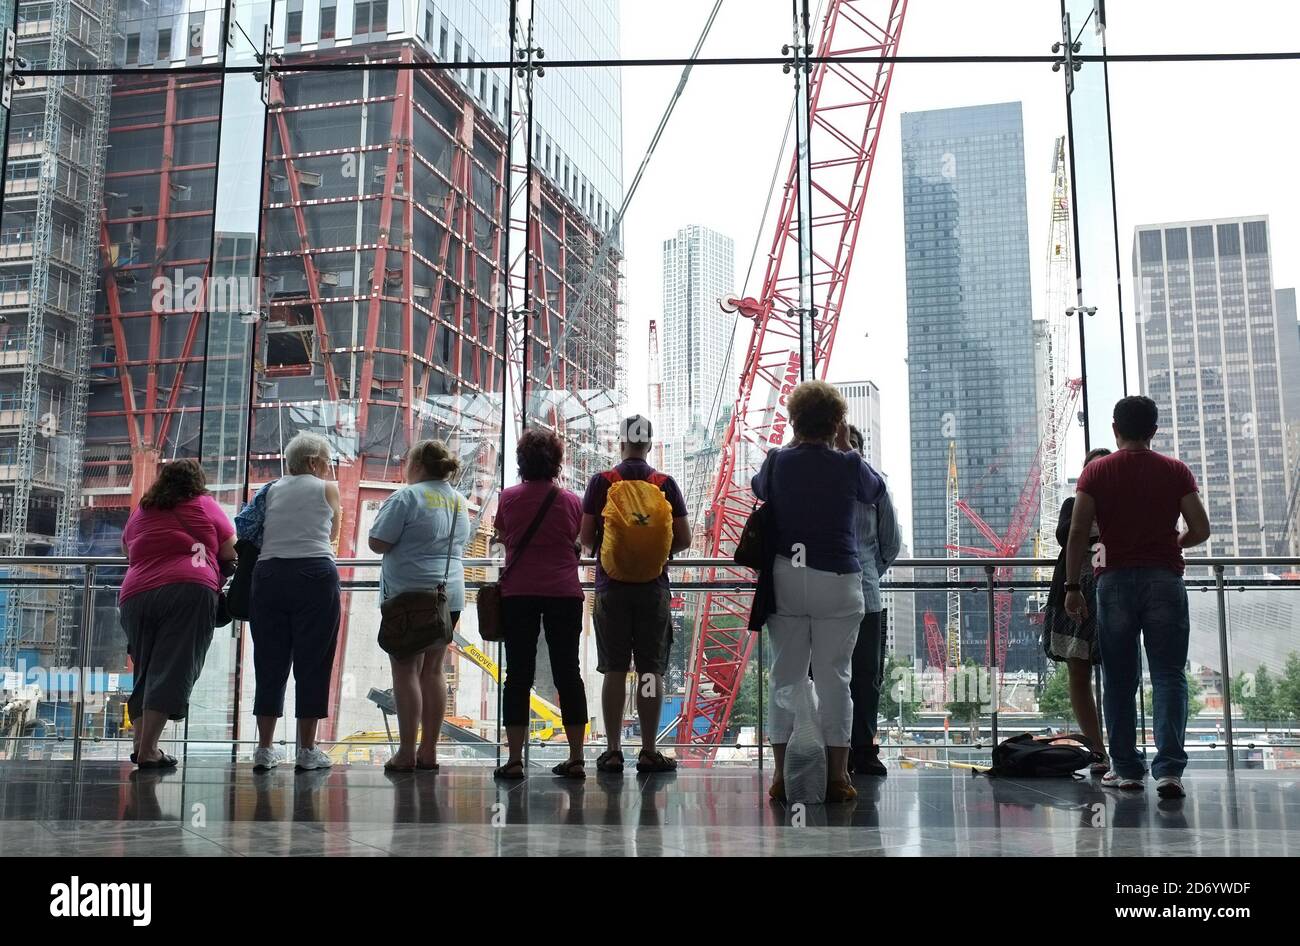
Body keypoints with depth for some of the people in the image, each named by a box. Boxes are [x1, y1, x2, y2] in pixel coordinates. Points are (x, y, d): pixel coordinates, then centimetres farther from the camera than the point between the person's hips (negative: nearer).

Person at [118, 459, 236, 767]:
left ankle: (139, 742, 10)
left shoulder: (141, 510, 24)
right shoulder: (205, 505, 14)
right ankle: (147, 750, -12)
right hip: (189, 591, -4)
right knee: (173, 671, -6)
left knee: (145, 672, 15)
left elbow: (126, 549, 39)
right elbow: (233, 554, 13)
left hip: (135, 595, 4)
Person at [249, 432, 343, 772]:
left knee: (270, 663, 9)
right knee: (312, 664, 2)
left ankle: (264, 748, 10)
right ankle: (307, 750, 5)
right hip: (315, 576, -4)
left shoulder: (273, 489, 17)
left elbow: (262, 532, 19)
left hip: (269, 574, 4)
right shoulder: (327, 489, 8)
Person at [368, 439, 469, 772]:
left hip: (409, 595, -7)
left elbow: (378, 543, -12)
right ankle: (429, 751, 11)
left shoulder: (407, 497, -9)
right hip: (450, 595, 7)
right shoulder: (460, 501, 13)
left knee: (405, 670, -2)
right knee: (433, 670, 10)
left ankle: (406, 753, -1)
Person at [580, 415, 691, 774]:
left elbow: (585, 537, -3)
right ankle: (649, 752, 7)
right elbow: (684, 539, 1)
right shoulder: (666, 484, 1)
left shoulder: (602, 482, -1)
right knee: (651, 671, 4)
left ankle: (613, 751, 7)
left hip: (611, 586, 0)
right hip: (653, 587, 1)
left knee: (614, 671, 4)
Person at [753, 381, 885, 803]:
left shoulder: (777, 461, 0)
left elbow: (758, 487, 22)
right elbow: (876, 490, 17)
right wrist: (846, 448, 22)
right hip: (838, 581, -1)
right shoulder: (848, 465, -4)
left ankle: (783, 776, 7)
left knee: (785, 676, 6)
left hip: (786, 580, 2)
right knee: (835, 677, 4)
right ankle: (836, 777, 6)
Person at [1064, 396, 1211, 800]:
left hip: (1116, 580, 0)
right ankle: (1169, 767, -12)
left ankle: (1126, 768, 11)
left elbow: (1078, 533, -5)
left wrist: (1072, 587, -1)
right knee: (1169, 675, 0)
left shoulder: (1096, 471, 2)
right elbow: (1200, 530, 3)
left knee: (1119, 679, 8)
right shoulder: (1176, 471, 5)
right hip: (1165, 579, 0)